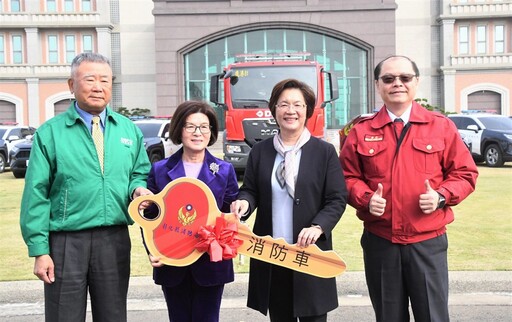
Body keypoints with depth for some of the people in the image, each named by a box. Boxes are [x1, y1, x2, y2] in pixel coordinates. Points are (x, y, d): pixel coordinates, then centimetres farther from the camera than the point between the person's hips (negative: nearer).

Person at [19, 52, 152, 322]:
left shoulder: (128, 129, 8)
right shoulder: (50, 133, -2)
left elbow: (139, 173, 18)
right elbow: (36, 195, -4)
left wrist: (138, 188, -7)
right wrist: (39, 250, -9)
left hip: (115, 241, 3)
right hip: (66, 242, -2)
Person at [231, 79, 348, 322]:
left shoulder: (325, 151, -1)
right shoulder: (260, 151, 7)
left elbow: (337, 199, -4)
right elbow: (250, 190, 9)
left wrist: (317, 227, -20)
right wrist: (244, 203, -15)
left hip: (310, 252, -2)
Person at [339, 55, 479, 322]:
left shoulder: (441, 126, 2)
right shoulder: (361, 132, 2)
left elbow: (465, 172, 5)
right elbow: (348, 177, 7)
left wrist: (442, 196, -13)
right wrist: (366, 199, -12)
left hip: (428, 242, 0)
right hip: (379, 242, 1)